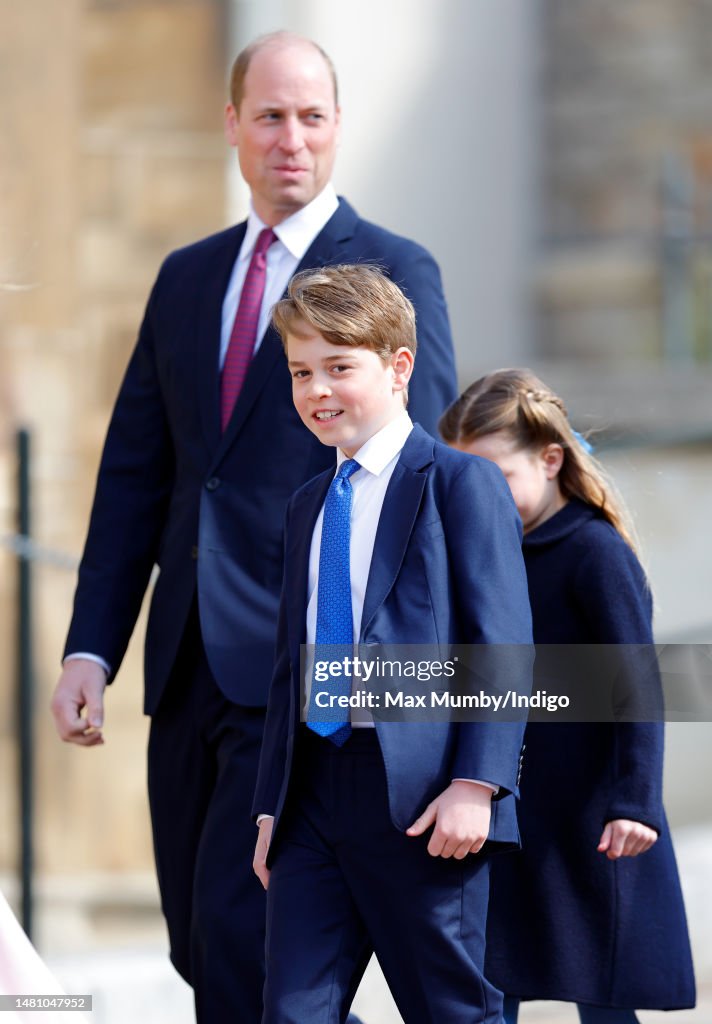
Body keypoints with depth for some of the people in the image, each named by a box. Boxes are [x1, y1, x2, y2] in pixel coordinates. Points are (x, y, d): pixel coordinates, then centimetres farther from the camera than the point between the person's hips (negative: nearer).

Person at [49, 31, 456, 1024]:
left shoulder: (394, 271, -1)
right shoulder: (187, 278, 17)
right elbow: (134, 474, 16)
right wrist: (91, 647, 7)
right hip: (191, 669, 7)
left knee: (240, 934, -14)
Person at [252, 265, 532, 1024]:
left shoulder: (461, 485, -4)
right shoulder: (307, 507, 20)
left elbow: (504, 648, -9)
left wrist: (475, 785, -17)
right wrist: (272, 803, 14)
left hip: (420, 798, -7)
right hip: (313, 794, 7)